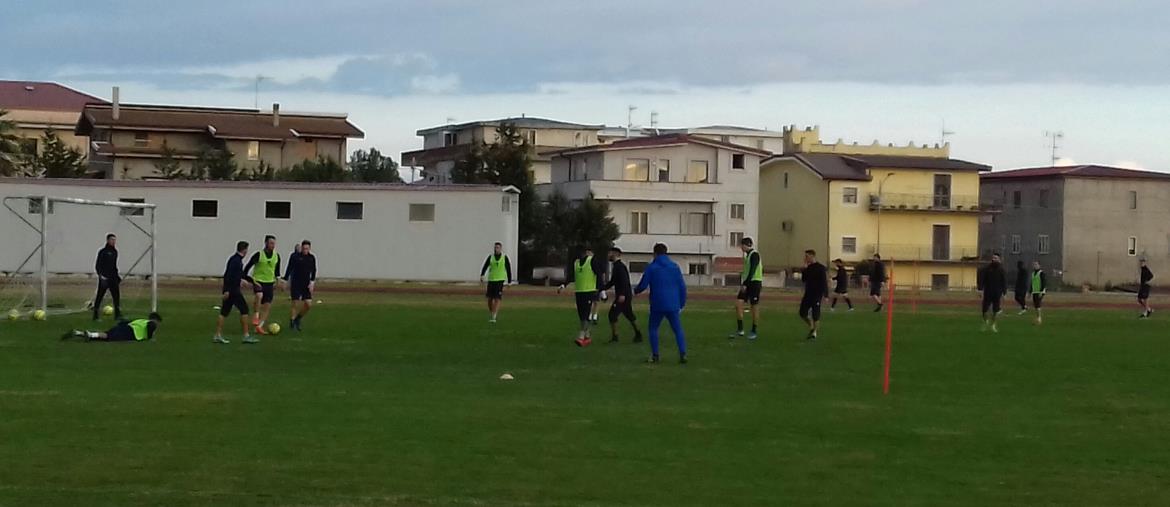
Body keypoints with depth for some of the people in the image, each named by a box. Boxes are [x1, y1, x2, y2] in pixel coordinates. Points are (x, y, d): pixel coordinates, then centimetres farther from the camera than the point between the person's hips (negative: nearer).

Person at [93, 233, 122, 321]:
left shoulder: (114, 252, 13)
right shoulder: (103, 252, -8)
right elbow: (97, 265, -9)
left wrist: (117, 276, 18)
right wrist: (100, 275, -20)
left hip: (113, 278, 6)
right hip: (104, 278, -6)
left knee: (116, 296, 0)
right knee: (99, 296, 1)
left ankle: (118, 315, 4)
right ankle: (96, 315, 7)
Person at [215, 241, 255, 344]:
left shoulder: (236, 259, 15)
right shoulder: (236, 260, -15)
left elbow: (241, 274, 29)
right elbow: (229, 275, -23)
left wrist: (252, 280, 36)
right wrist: (227, 290, -27)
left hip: (229, 290, 10)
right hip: (233, 290, -10)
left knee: (224, 312, 8)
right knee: (244, 309, -4)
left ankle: (218, 336, 8)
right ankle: (246, 336, -2)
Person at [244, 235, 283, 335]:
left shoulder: (276, 256, 6)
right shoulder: (259, 255, -8)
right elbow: (247, 267, -4)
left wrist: (277, 280, 15)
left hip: (270, 283, 5)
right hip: (258, 281, -5)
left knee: (267, 306, 0)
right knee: (259, 295, -35)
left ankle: (259, 327, 8)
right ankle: (256, 315, -15)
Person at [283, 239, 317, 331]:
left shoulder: (312, 258, 3)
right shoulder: (294, 256, -6)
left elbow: (313, 270, 10)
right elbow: (289, 269, 0)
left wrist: (312, 282, -1)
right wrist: (285, 281, -1)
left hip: (306, 285, 3)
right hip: (295, 284, -3)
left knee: (308, 304, -4)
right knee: (296, 305, -7)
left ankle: (298, 318, 19)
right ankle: (291, 323, 4)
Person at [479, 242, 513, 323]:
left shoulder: (505, 258, 2)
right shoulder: (490, 257, 6)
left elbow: (509, 270, 8)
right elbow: (485, 267, 0)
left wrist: (509, 281, 9)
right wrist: (481, 276, -15)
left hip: (500, 280, -3)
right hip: (491, 280, 3)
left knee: (497, 299, -11)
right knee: (490, 299, 5)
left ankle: (494, 318, -13)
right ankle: (492, 314, 27)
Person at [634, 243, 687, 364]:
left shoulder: (651, 267, -4)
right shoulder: (675, 267, 5)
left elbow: (643, 285, -3)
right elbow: (682, 286, 6)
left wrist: (636, 291, 20)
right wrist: (682, 303, 15)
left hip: (657, 305, -2)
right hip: (673, 305, 2)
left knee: (653, 329, 13)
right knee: (678, 330, 7)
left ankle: (655, 355, 8)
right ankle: (683, 354, -6)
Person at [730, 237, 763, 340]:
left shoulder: (754, 254, -11)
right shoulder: (748, 255, 17)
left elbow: (752, 270, -20)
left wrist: (745, 284, -25)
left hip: (754, 283, -8)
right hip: (747, 283, 8)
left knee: (754, 307, -1)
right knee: (738, 304, -4)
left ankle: (754, 332, 7)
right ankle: (740, 330, -3)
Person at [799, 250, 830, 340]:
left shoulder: (820, 268, -9)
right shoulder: (807, 268, 10)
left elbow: (824, 282, -12)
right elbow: (803, 279, 6)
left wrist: (825, 295, -17)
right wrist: (805, 269, -4)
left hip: (817, 295, -6)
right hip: (808, 294, 6)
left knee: (815, 315, -3)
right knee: (802, 313, 2)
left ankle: (814, 332, 11)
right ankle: (811, 327, 25)